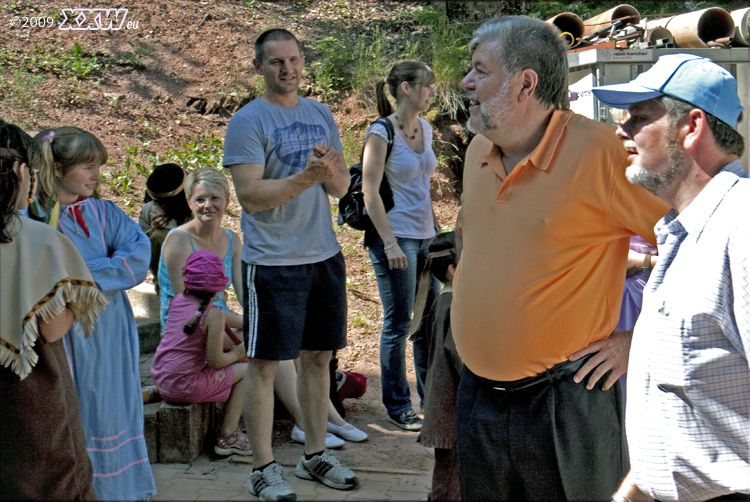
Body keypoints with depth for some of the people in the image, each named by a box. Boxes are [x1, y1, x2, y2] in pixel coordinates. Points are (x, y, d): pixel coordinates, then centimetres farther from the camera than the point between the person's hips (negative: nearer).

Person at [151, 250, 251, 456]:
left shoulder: (177, 301, 6)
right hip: (185, 387, -8)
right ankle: (228, 437, 8)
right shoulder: (214, 315, -15)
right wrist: (236, 353, 5)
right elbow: (215, 360, -16)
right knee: (245, 370, 8)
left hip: (162, 381, 8)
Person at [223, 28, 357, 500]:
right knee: (266, 363, 0)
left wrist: (332, 170, -15)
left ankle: (316, 454, 27)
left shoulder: (321, 115, 10)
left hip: (325, 254, 6)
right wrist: (306, 177, -27)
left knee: (318, 356, 14)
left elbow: (341, 188, 8)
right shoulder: (248, 121, -8)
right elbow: (251, 196, -17)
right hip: (272, 261, -6)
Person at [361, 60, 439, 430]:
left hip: (426, 236, 7)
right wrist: (389, 243, -17)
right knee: (398, 323, 0)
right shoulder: (381, 132, -11)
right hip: (396, 236, -7)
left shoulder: (425, 128, 11)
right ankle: (397, 406, 12)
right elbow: (370, 191, -13)